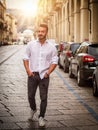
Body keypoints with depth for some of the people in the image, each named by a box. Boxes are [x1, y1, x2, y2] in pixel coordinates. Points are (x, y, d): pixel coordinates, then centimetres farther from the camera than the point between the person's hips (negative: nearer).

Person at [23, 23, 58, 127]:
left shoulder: (51, 47, -1)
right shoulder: (31, 44, 2)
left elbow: (54, 61, 2)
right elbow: (26, 58, 7)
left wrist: (48, 73, -7)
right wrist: (28, 70, -4)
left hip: (44, 75, -1)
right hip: (32, 75, 1)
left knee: (44, 98, 2)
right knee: (30, 96, 10)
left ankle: (41, 117, 16)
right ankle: (33, 109, 40)